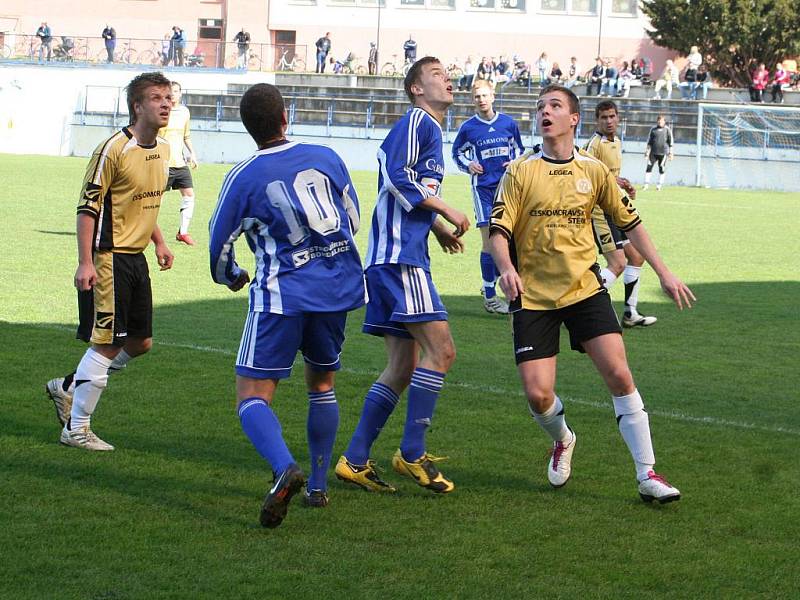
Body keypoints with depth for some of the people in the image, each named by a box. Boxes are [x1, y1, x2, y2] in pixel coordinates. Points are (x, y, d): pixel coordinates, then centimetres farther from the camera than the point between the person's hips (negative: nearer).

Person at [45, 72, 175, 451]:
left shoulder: (162, 150, 10)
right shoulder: (115, 149, -16)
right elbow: (88, 206, -15)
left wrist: (158, 241, 15)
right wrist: (85, 263, -20)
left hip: (136, 257, 9)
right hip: (108, 259, -9)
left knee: (140, 342, 11)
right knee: (106, 345, -6)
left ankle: (68, 387, 28)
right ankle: (76, 430, 5)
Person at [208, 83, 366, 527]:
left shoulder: (243, 178, -5)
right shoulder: (326, 158, 5)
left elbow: (219, 245, 4)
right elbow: (354, 220, 17)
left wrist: (230, 277, 26)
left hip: (283, 293, -4)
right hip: (340, 288, 5)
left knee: (252, 397, -3)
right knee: (322, 385, 23)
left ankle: (286, 468, -30)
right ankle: (319, 486, 26)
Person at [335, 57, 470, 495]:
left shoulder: (430, 129, 23)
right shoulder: (417, 121, -6)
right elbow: (397, 176, -18)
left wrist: (436, 227, 14)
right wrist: (448, 213, -12)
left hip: (403, 257, 10)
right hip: (399, 257, -10)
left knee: (403, 367, 8)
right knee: (440, 349, -14)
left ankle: (355, 461, 10)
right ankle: (412, 454, -10)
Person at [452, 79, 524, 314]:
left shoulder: (508, 123, 5)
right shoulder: (468, 127, -1)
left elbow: (518, 148, 19)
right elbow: (457, 152, 14)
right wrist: (468, 165, -4)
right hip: (483, 186, -3)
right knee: (489, 240, -8)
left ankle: (490, 283, 24)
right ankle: (490, 296, 1)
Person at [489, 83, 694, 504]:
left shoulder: (593, 171, 5)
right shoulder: (520, 172, -1)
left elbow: (629, 222, 14)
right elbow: (499, 231, -6)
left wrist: (663, 272, 9)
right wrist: (506, 268, -27)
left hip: (585, 291, 1)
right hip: (534, 296, -1)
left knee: (619, 375, -14)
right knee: (537, 394, -9)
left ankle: (647, 476, -6)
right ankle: (562, 440, 27)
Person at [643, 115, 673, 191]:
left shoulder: (667, 130, 4)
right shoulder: (653, 129, 10)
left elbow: (670, 142, 6)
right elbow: (649, 141, 15)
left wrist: (670, 153, 2)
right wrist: (647, 152, 12)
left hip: (663, 153, -2)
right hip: (653, 152, 2)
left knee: (662, 169, 0)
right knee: (649, 167, -5)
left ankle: (659, 186, 8)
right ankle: (646, 185, -1)